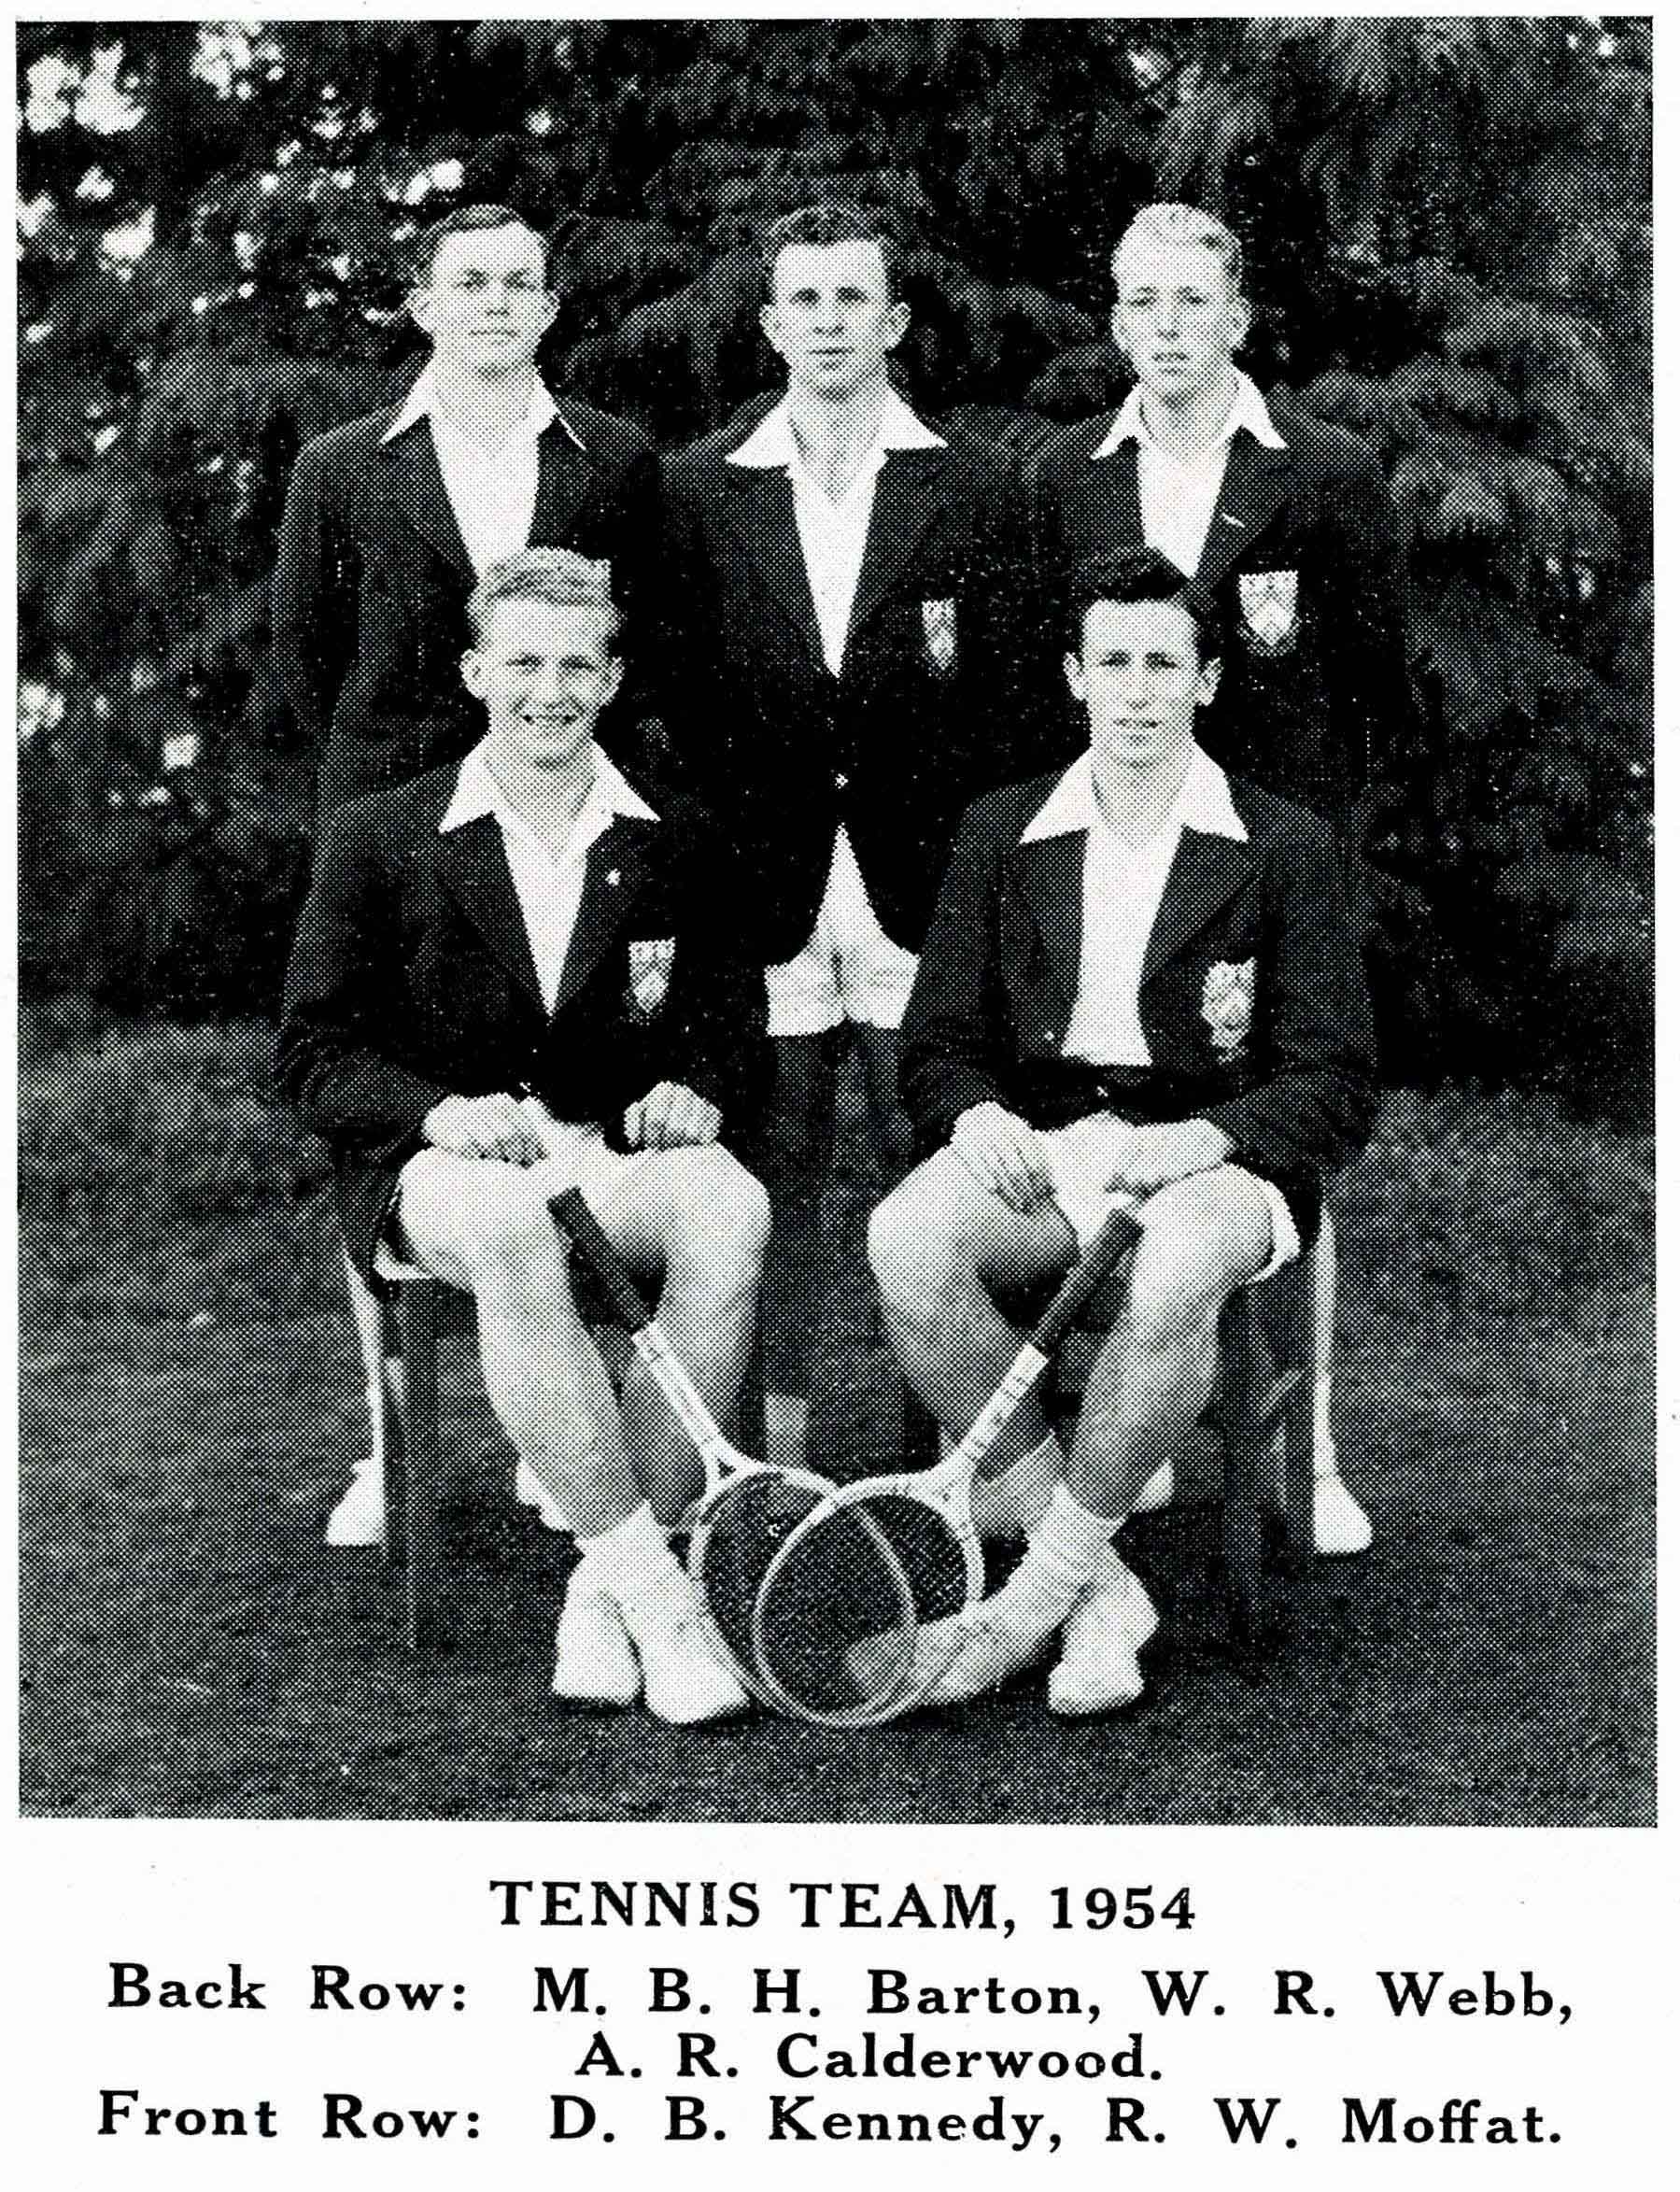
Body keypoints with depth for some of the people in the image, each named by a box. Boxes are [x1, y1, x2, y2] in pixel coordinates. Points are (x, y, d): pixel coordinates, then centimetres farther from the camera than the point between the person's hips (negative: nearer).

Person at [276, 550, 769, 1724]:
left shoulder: (676, 841, 14)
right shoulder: (379, 838, 8)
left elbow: (734, 1022, 17)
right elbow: (317, 1050, 4)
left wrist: (696, 1089, -8)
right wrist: (441, 1111, -16)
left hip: (621, 1145, 2)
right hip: (442, 1160, -2)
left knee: (731, 1211, -34)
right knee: (513, 1229, -40)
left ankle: (604, 1588, -26)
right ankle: (656, 1594, -33)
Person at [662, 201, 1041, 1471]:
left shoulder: (974, 492, 5)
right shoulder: (701, 489, 8)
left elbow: (1003, 711, 4)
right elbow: (684, 699, 7)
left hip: (920, 876, -1)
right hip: (764, 876, 1)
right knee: (776, 1173, 6)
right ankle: (776, 1449, 15)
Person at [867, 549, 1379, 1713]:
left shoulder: (1287, 847, 6)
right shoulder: (1000, 832, 15)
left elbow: (1338, 1083, 0)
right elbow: (940, 1040, 14)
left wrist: (1206, 1137, -19)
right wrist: (975, 1116, -10)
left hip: (1215, 1159, -3)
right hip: (1036, 1148, 3)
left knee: (1177, 1270, -38)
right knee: (906, 1238, -30)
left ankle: (1045, 1583, -17)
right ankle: (1101, 1595, -20)